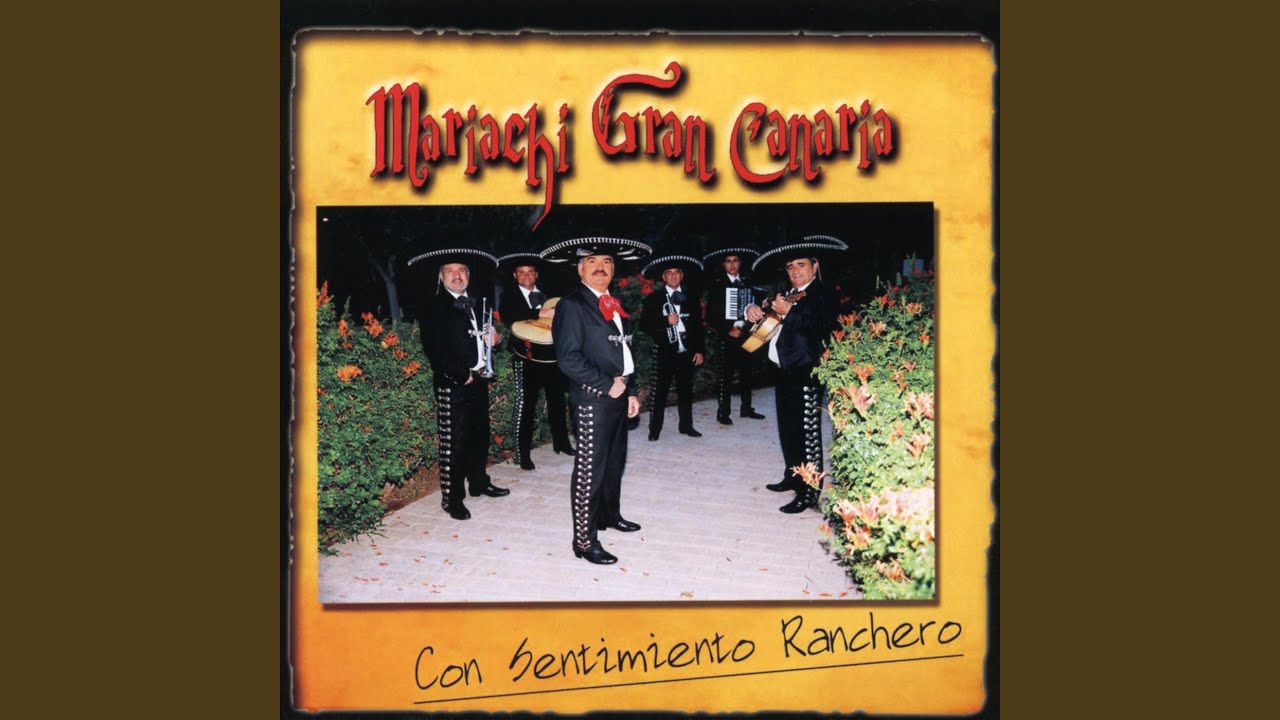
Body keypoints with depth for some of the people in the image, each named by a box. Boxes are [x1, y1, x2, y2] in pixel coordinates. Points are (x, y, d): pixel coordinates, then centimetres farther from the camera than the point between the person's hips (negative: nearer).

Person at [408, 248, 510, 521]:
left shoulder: (475, 304, 14)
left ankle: (478, 483, 33)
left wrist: (491, 339, 2)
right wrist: (461, 375, -15)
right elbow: (434, 349, -14)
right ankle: (452, 498, 2)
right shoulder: (434, 307, -7)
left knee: (480, 435, 17)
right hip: (452, 384, -7)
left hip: (478, 380, 7)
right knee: (453, 442, -5)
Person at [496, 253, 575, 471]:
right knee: (525, 405, -6)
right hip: (527, 359, -4)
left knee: (557, 400, 15)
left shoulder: (547, 295, 12)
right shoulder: (510, 296, 0)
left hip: (553, 356, 4)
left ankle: (561, 442, 32)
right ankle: (523, 454, -1)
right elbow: (508, 317, -19)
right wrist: (539, 314, -29)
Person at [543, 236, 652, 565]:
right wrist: (608, 385, -16)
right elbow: (569, 359, -19)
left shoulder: (614, 305, 14)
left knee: (614, 463, 21)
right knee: (590, 471, -4)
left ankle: (609, 515, 40)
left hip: (618, 396, 9)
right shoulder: (572, 305, -12)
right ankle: (584, 541, 2)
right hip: (592, 399, -8)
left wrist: (630, 391, 15)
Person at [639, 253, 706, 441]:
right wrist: (666, 321, -17)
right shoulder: (654, 298, 0)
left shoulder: (691, 298, 9)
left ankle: (686, 425, 20)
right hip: (664, 352, -3)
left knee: (686, 390, 10)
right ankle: (655, 428, 3)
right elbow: (645, 325, -5)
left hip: (687, 352, 3)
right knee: (658, 391, -4)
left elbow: (698, 326, 11)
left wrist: (700, 350, 4)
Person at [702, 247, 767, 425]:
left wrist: (741, 327, -9)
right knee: (724, 377, -4)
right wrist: (728, 331, -10)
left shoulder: (748, 285, 11)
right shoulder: (717, 286, 1)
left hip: (746, 336, 4)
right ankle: (723, 412, 1)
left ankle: (746, 408, 21)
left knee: (747, 374, 9)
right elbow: (711, 317, -2)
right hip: (725, 337, -4)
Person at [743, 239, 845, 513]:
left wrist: (788, 313, -28)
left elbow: (820, 328, -25)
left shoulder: (821, 296, -10)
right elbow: (768, 316, 28)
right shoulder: (788, 293, 16)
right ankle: (792, 477, 36)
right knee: (787, 429, 20)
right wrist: (753, 309, 5)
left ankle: (808, 494, -6)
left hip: (806, 374, -9)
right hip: (785, 371, 9)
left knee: (807, 434, -8)